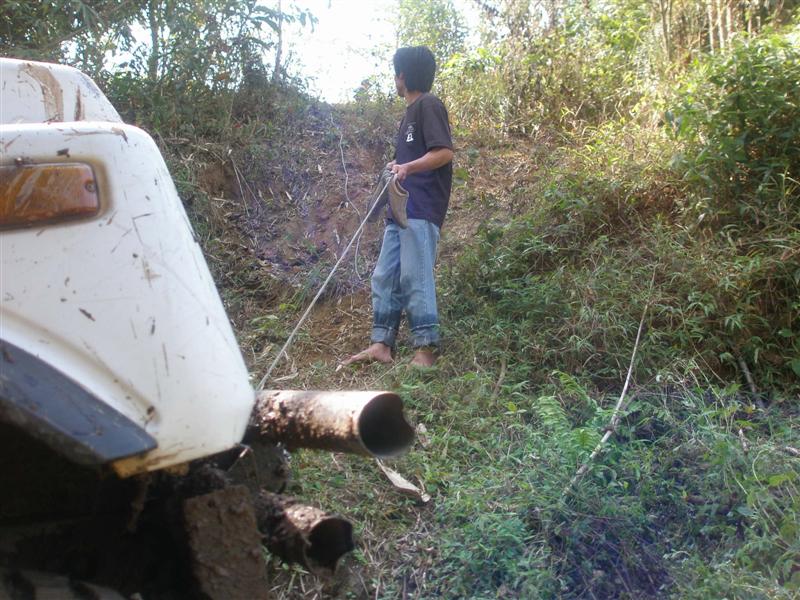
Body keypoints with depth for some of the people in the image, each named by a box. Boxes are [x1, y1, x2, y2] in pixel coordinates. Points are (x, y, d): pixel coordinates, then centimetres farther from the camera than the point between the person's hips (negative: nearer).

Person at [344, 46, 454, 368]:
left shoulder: (429, 105, -5)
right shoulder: (410, 112, 24)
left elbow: (444, 152, -17)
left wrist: (408, 167, -28)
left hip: (422, 210, -10)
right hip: (400, 210, 10)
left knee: (415, 277, -13)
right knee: (385, 276, 4)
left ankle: (426, 350, -10)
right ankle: (381, 344, 5)